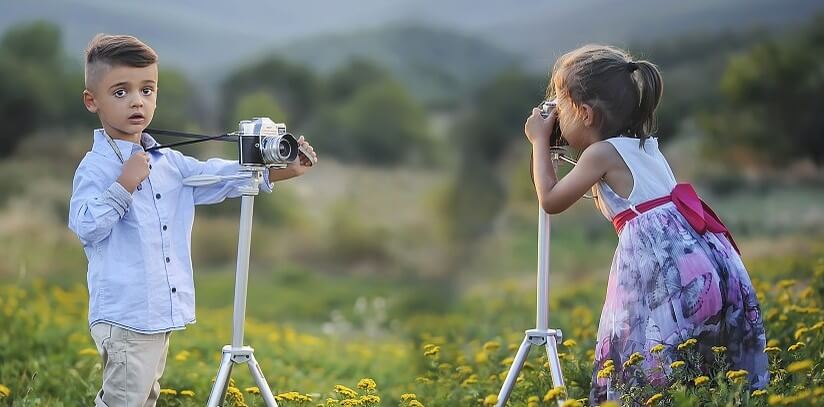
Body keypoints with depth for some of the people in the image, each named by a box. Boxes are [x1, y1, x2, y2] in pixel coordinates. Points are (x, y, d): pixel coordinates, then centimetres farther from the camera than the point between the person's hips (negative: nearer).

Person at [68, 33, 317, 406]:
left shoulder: (169, 163, 11)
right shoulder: (95, 167, -13)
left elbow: (216, 177, 9)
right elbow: (84, 226, -24)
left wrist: (279, 171, -1)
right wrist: (125, 185, -27)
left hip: (161, 312, 8)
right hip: (124, 316, -8)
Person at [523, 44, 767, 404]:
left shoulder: (602, 153, -3)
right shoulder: (644, 146, 22)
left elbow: (551, 200, 3)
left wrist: (539, 142, 13)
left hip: (662, 264, -9)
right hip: (703, 258, 9)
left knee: (647, 376, -8)